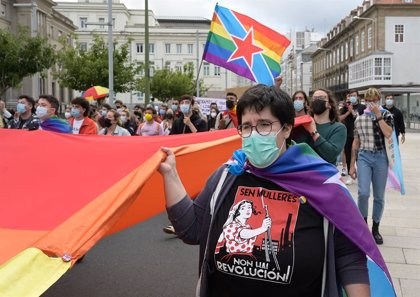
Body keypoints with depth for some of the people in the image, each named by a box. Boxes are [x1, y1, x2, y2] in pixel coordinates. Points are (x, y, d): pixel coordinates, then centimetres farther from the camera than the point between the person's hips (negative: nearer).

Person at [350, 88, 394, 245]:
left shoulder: (386, 115, 4)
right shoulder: (359, 119, 9)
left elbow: (388, 133, -15)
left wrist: (378, 115, -14)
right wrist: (352, 165, 13)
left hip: (381, 157, 0)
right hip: (364, 157, 0)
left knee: (379, 196, 6)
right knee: (363, 193, -16)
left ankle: (375, 229, 22)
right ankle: (363, 222, 8)